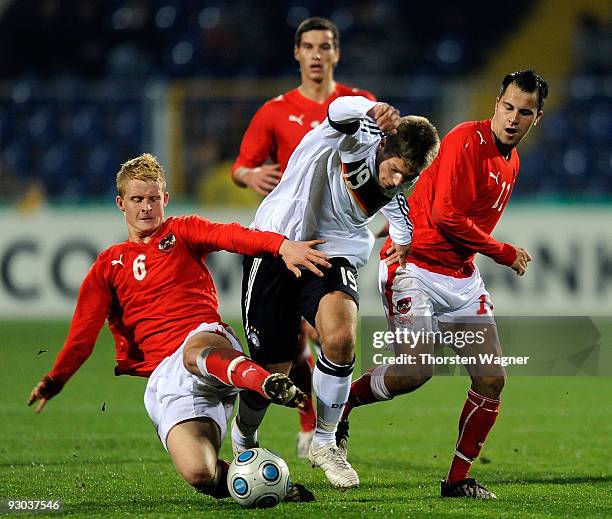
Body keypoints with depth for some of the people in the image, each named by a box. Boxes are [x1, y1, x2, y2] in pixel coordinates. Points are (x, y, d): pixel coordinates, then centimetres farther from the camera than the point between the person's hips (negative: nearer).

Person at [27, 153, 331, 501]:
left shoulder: (183, 232, 17)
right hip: (162, 374, 1)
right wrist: (56, 379, -3)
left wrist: (282, 246, -23)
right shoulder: (109, 266, 22)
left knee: (196, 348, -44)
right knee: (198, 473, -28)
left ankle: (268, 383, -74)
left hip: (209, 338, -1)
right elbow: (84, 331, 13)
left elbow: (231, 236, -4)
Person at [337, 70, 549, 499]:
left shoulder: (512, 161, 13)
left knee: (492, 379, -2)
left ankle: (459, 479, 9)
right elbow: (446, 216, -20)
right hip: (414, 266, -8)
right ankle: (340, 405, 6)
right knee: (416, 371, -21)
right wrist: (504, 253, -11)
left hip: (461, 277, 8)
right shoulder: (467, 141, -14)